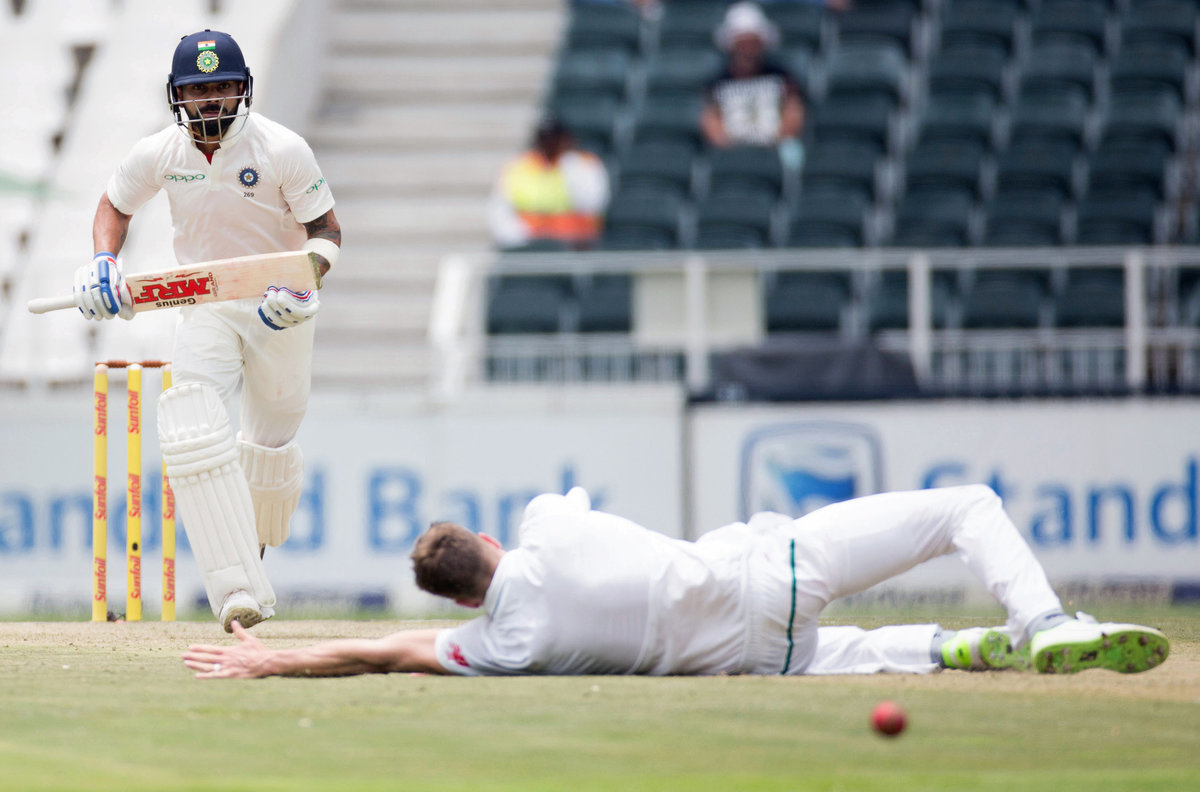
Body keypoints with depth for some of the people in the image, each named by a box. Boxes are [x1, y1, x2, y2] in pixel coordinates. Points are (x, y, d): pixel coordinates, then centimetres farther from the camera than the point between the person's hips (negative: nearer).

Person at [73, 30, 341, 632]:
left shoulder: (282, 151, -16)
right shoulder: (158, 154, -8)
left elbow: (325, 230, -9)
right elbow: (115, 205, 12)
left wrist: (304, 283, -28)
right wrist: (102, 260, -7)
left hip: (276, 310, 0)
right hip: (203, 306, 1)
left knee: (271, 439, 11)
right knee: (191, 420, -24)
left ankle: (256, 542, 48)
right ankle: (240, 593, -32)